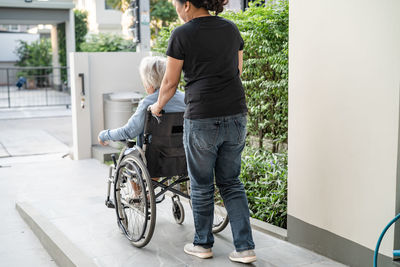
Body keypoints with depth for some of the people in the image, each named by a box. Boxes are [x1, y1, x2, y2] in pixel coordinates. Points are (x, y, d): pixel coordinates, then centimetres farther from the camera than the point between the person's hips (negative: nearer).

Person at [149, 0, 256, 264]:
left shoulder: (182, 35, -5)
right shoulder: (231, 28, 10)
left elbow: (170, 83, 2)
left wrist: (158, 106, 20)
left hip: (202, 120, -5)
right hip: (236, 116, 5)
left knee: (202, 185, 12)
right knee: (231, 183, 16)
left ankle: (203, 244, 27)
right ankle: (245, 247, 13)